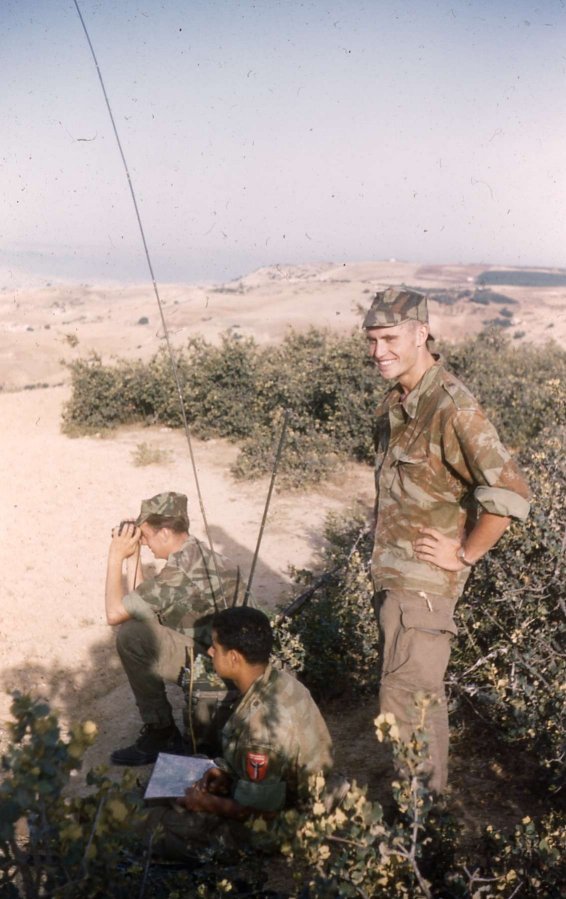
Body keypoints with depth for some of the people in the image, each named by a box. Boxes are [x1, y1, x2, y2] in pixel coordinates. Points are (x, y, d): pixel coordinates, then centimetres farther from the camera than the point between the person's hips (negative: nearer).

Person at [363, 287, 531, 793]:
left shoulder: (451, 407, -21)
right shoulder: (397, 401, 6)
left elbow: (510, 494, -26)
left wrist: (465, 554, -16)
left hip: (423, 581, -9)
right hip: (392, 574, 9)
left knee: (405, 701, -1)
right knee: (421, 694, 21)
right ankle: (425, 790, 38)